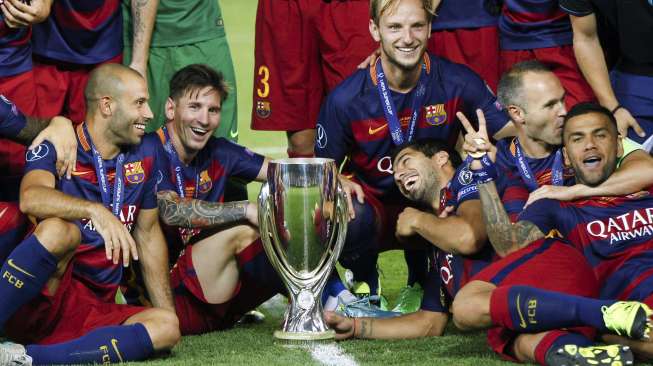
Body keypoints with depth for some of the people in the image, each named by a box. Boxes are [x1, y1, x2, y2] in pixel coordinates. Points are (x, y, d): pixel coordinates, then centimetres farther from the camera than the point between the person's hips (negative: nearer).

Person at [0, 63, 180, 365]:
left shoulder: (145, 156, 11)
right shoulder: (54, 148, -5)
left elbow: (148, 232, 21)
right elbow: (31, 198, -27)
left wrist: (167, 309, 15)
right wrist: (96, 211, -43)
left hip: (95, 313, 6)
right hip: (34, 309, -6)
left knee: (167, 327, -25)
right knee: (58, 231, -35)